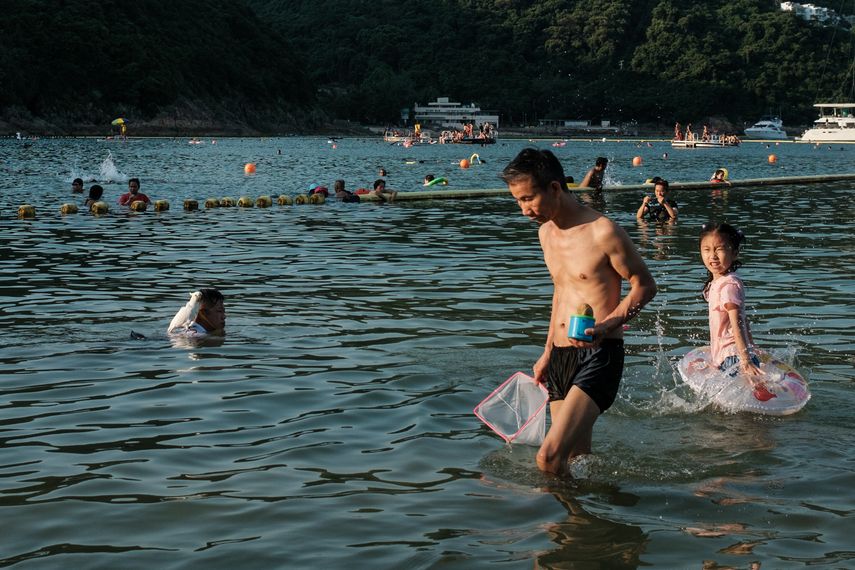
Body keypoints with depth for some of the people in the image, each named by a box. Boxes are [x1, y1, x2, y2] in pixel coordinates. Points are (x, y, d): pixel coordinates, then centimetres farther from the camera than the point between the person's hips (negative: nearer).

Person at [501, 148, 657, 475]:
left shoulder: (602, 232, -14)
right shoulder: (546, 232, 12)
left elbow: (645, 286, -7)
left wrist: (605, 328, -22)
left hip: (599, 355, -8)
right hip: (560, 357, 8)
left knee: (549, 458, -20)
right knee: (576, 456, 12)